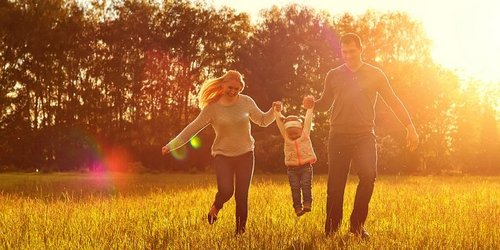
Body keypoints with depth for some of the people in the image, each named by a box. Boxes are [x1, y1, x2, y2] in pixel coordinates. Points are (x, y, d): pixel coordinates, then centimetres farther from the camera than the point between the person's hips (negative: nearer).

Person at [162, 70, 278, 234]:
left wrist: (274, 110, -9)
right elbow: (192, 129, -7)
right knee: (226, 191, -21)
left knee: (242, 196, 0)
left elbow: (263, 121, 11)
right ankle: (216, 207, 15)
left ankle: (240, 231, 16)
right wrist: (171, 145, -10)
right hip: (223, 155, -2)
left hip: (245, 154, 2)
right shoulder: (212, 107, -9)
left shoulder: (246, 102, -2)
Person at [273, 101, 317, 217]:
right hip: (292, 168, 1)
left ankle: (307, 204, -12)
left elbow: (308, 120, 4)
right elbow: (280, 123, 7)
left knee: (306, 185, -11)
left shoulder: (305, 135, 5)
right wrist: (277, 111, 3)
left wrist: (310, 108, 3)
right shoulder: (286, 137, 7)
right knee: (295, 188, -3)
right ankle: (298, 208, -2)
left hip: (306, 166, -1)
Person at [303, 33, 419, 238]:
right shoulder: (333, 76, 8)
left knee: (368, 176, -18)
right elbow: (325, 104, 16)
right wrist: (312, 104, -8)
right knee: (336, 184, -1)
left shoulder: (375, 74, 5)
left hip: (364, 135, -1)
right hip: (339, 136, 1)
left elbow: (393, 101, 7)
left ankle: (357, 224, -3)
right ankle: (331, 229, 10)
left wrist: (410, 127, 0)